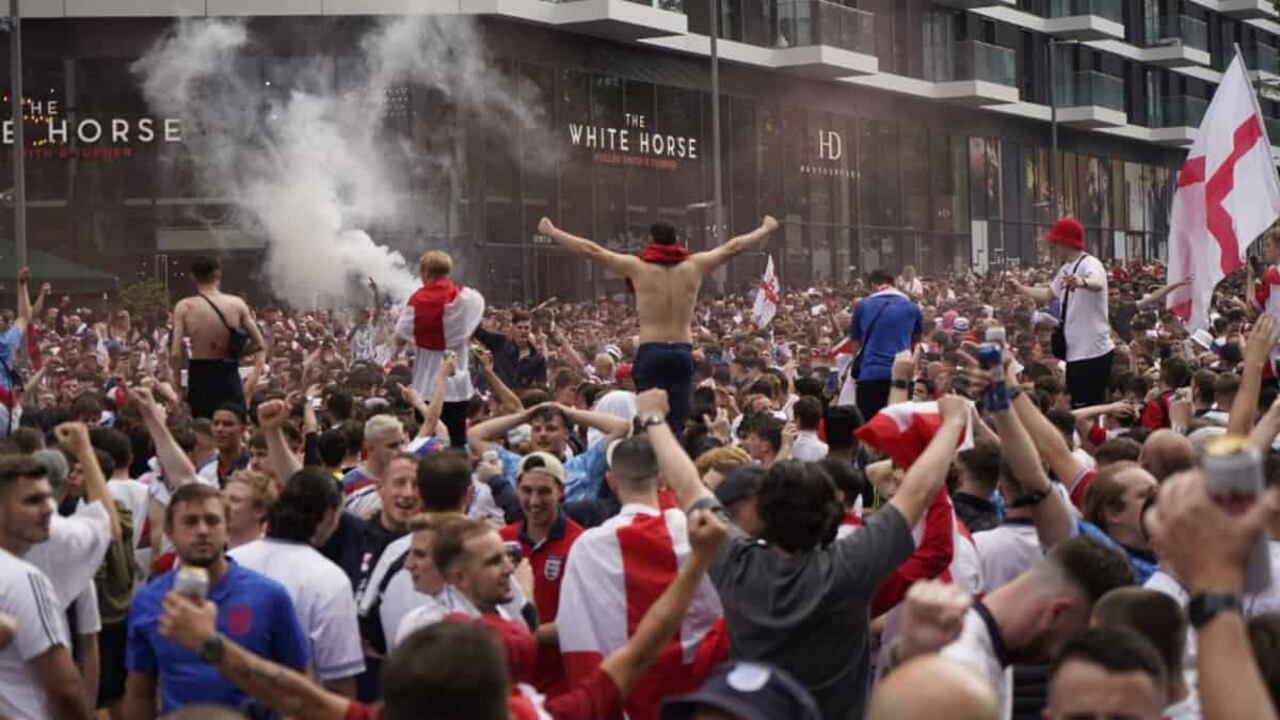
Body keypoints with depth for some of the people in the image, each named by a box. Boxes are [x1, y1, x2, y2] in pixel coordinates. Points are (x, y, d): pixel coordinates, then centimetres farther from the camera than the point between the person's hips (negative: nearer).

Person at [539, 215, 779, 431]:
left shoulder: (638, 267, 1)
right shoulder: (694, 266, 7)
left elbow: (589, 249, 4)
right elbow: (733, 247, 18)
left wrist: (551, 232, 14)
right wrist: (766, 229, 33)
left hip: (650, 351, -2)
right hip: (683, 353, 2)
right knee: (677, 422, 3)